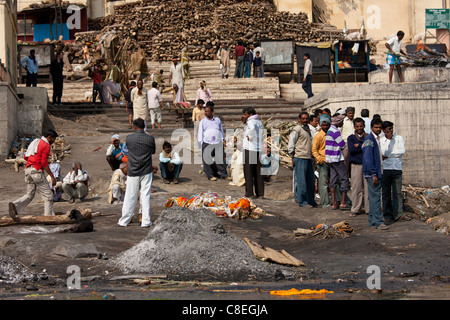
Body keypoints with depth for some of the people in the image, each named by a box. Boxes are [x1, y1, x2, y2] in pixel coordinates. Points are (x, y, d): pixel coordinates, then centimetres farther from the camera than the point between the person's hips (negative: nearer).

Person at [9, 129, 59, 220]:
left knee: (30, 194, 11)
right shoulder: (46, 145, -7)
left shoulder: (35, 142, 20)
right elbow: (44, 163, -14)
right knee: (48, 195, 2)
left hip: (28, 169, 8)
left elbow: (26, 157, 21)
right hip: (36, 171, -8)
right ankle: (49, 216, 1)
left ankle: (15, 206, -13)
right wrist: (52, 176, -12)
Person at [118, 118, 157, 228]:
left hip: (133, 171, 0)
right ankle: (145, 221, 6)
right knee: (145, 195, 5)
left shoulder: (129, 138, -5)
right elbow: (153, 151, 6)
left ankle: (124, 221, 10)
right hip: (146, 171, 0)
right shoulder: (150, 138, -6)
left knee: (130, 196, 5)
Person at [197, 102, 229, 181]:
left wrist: (223, 140, 13)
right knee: (207, 160, -4)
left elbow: (221, 130, 22)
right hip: (207, 143, -1)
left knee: (220, 158, -2)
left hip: (218, 143, 1)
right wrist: (201, 142, 0)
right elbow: (200, 133, 10)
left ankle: (223, 174, 3)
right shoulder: (203, 122, 12)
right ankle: (210, 175, 3)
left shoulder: (217, 120, 16)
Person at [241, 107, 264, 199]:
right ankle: (260, 193, 9)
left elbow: (252, 129, -32)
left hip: (249, 149, -8)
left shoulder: (251, 121, -9)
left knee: (248, 171, -1)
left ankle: (249, 193, -2)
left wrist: (249, 137, -17)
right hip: (259, 149, 8)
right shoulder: (259, 122, 17)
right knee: (258, 172, 10)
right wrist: (244, 123, 17)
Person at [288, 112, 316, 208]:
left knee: (311, 181, 9)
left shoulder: (307, 128, 18)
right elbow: (291, 144, -9)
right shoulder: (297, 129, -7)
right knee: (302, 181, -5)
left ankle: (310, 200, 17)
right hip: (300, 158, -8)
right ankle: (302, 201, 0)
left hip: (308, 158, 8)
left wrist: (311, 156, 17)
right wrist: (293, 158, -10)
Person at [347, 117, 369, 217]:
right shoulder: (351, 138, 10)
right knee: (356, 187, -3)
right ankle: (356, 209, 4)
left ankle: (369, 208, 5)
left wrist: (359, 145, -8)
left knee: (368, 186, -1)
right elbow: (351, 149, -8)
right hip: (356, 165, -1)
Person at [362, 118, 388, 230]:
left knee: (374, 197, 11)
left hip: (377, 173, 9)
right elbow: (368, 159, -18)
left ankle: (372, 221, 16)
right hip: (372, 174, -9)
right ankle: (378, 222, -10)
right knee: (375, 197, -9)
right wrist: (374, 174, -21)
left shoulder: (377, 139, 15)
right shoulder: (369, 140, -13)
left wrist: (379, 173, 17)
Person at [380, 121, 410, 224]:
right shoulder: (380, 140, 5)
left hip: (397, 169, 0)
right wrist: (389, 140, -11)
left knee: (397, 192, -3)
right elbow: (383, 152, -9)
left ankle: (398, 215, -3)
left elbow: (402, 151, -5)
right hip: (385, 169, 0)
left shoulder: (399, 138, 7)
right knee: (386, 193, 2)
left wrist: (388, 155, -7)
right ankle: (388, 216, 6)